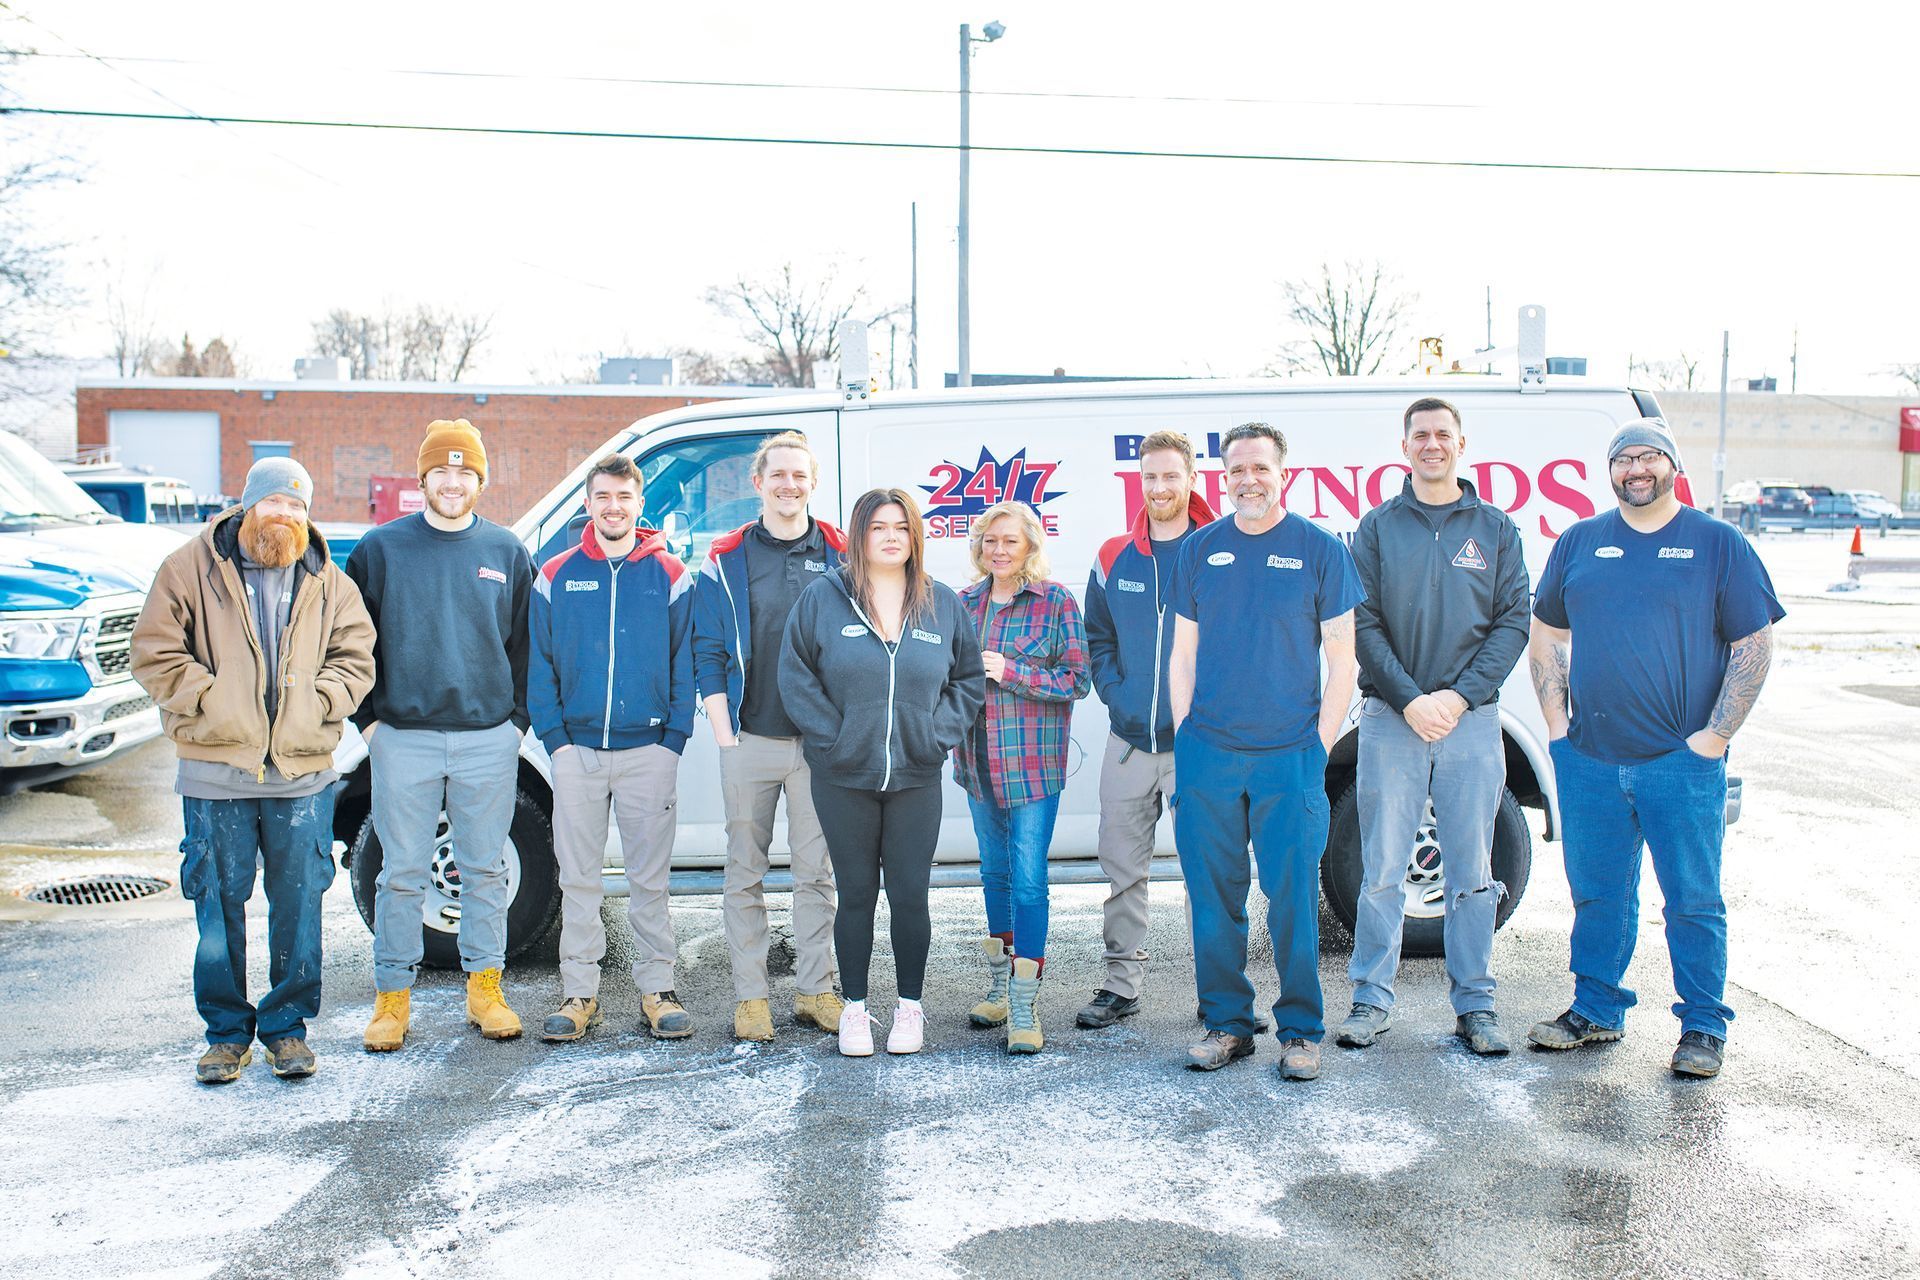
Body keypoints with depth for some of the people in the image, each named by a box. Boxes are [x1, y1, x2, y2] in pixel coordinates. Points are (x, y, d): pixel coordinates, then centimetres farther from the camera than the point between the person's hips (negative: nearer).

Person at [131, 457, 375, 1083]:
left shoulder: (328, 583, 9)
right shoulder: (191, 569, 3)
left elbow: (355, 656, 8)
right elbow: (154, 654, -1)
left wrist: (316, 703, -8)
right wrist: (212, 699, -10)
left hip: (303, 773, 2)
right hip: (215, 773, -1)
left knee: (299, 903, 6)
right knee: (219, 902, 5)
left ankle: (287, 1025, 20)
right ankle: (227, 1031, 19)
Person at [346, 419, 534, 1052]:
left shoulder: (506, 551, 7)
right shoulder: (381, 548, 3)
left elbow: (524, 642, 12)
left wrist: (517, 717, 5)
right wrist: (367, 716, 1)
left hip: (489, 738, 1)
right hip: (403, 738, -1)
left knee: (485, 869, 9)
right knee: (402, 873, 4)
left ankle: (485, 987, 20)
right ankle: (392, 998, 14)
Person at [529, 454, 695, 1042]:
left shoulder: (669, 575, 3)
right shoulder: (556, 577, 5)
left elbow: (685, 663, 3)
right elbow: (539, 665, 6)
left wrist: (674, 739, -5)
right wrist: (554, 739, -3)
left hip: (648, 750, -1)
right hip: (576, 750, 1)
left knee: (650, 877, 6)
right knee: (578, 877, 7)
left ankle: (657, 988, 15)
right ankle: (579, 992, 16)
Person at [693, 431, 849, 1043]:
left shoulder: (839, 556, 6)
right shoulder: (725, 560, 4)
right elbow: (708, 653, 3)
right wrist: (723, 732, -5)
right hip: (749, 741, 0)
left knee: (816, 871, 6)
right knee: (745, 873, 6)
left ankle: (814, 991, 17)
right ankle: (750, 997, 14)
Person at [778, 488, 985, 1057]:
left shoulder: (943, 605, 7)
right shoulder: (822, 598, 0)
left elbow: (970, 680, 12)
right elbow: (795, 675, 0)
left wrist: (939, 733, -1)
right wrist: (831, 735, -8)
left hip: (916, 777, 1)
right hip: (844, 778, -1)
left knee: (910, 896, 6)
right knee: (856, 895, 7)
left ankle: (910, 1007, 21)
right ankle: (854, 1007, 20)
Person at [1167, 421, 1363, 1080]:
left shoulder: (1319, 549, 1)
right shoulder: (1201, 549, 9)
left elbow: (1341, 660, 3)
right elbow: (1182, 654, 13)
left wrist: (1320, 744, -4)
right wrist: (1186, 736, 5)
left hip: (1290, 756, -2)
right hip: (1207, 755, 3)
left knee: (1293, 897, 0)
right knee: (1213, 896, 7)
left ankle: (1300, 1030, 14)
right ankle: (1226, 1022, 21)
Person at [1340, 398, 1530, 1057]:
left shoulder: (1495, 529, 8)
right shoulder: (1377, 527, 5)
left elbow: (1514, 623, 2)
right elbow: (1363, 624, 0)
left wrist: (1459, 695, -10)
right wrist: (1409, 700, -11)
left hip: (1471, 720, 1)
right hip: (1390, 720, -1)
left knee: (1472, 873, 6)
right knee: (1382, 871, 1)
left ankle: (1475, 1004, 16)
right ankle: (1372, 1000, 11)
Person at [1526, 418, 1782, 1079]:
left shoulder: (1719, 545, 1)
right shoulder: (1578, 543, 10)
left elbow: (1755, 645, 0)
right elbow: (1546, 633, 16)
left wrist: (1714, 736, -7)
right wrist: (1556, 723, 6)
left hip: (1682, 761, -3)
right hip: (1588, 761, 3)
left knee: (1693, 900, 4)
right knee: (1597, 894, 12)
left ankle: (1703, 1027, 17)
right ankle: (1596, 1011, 26)